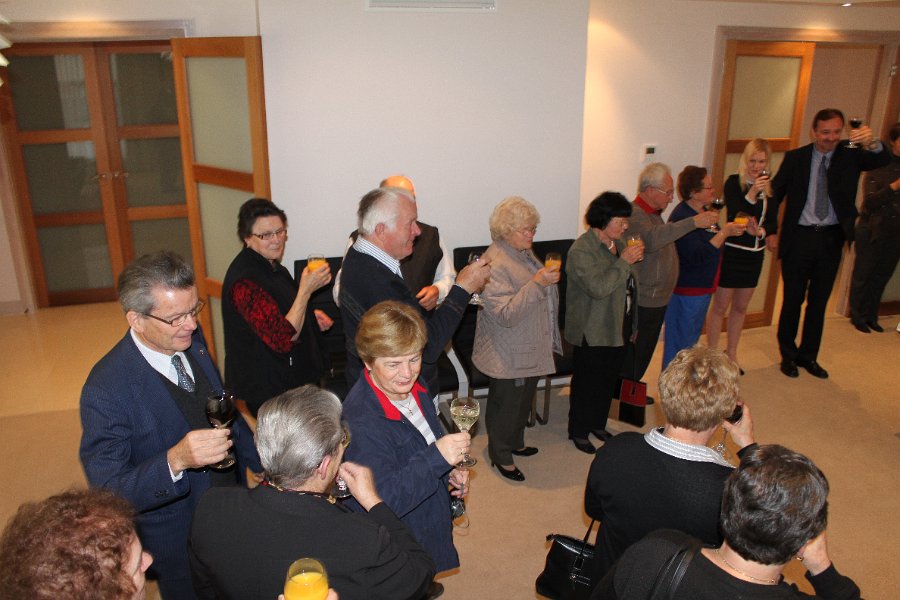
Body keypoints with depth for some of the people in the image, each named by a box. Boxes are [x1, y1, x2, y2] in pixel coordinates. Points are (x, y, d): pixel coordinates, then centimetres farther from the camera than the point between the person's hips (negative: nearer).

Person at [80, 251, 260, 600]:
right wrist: (175, 461, -44)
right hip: (179, 544, -5)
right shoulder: (106, 389, -29)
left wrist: (254, 460, 13)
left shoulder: (191, 339, -9)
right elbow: (107, 492, -28)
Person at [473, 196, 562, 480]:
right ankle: (501, 456, 28)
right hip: (509, 355, -9)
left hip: (532, 348, 9)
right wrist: (537, 283, -35)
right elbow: (506, 315, -31)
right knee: (506, 404, 8)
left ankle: (515, 443, 44)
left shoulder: (524, 252, 6)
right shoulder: (495, 263, -25)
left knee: (524, 400, 24)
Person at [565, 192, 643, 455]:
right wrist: (624, 261, -26)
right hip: (592, 332, -8)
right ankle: (578, 431, 24)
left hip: (617, 327, 8)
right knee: (586, 383, 6)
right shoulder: (581, 250, -20)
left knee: (609, 380, 20)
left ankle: (598, 423, 39)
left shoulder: (618, 244, 7)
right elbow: (599, 287, -31)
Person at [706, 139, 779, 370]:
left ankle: (731, 353, 31)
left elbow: (773, 224, 3)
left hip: (755, 254, 5)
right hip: (732, 252, -5)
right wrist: (752, 193, -31)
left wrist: (760, 231, -18)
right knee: (720, 306, 3)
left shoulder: (770, 186, 3)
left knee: (740, 307, 17)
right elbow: (734, 216, -20)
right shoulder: (734, 182, -10)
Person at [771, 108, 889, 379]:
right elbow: (776, 193, -1)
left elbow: (884, 160, -17)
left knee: (819, 301, 12)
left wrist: (871, 143, -38)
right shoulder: (795, 158, -2)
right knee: (793, 299, 9)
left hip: (832, 239, 2)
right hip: (799, 237, -2)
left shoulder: (851, 156, 0)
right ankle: (788, 354, 26)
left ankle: (808, 356, 28)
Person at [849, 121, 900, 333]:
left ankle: (871, 316, 26)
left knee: (881, 276, 12)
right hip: (872, 230, -4)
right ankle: (857, 316, 21)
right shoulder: (878, 164, -8)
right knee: (863, 275, 6)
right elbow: (870, 201, -15)